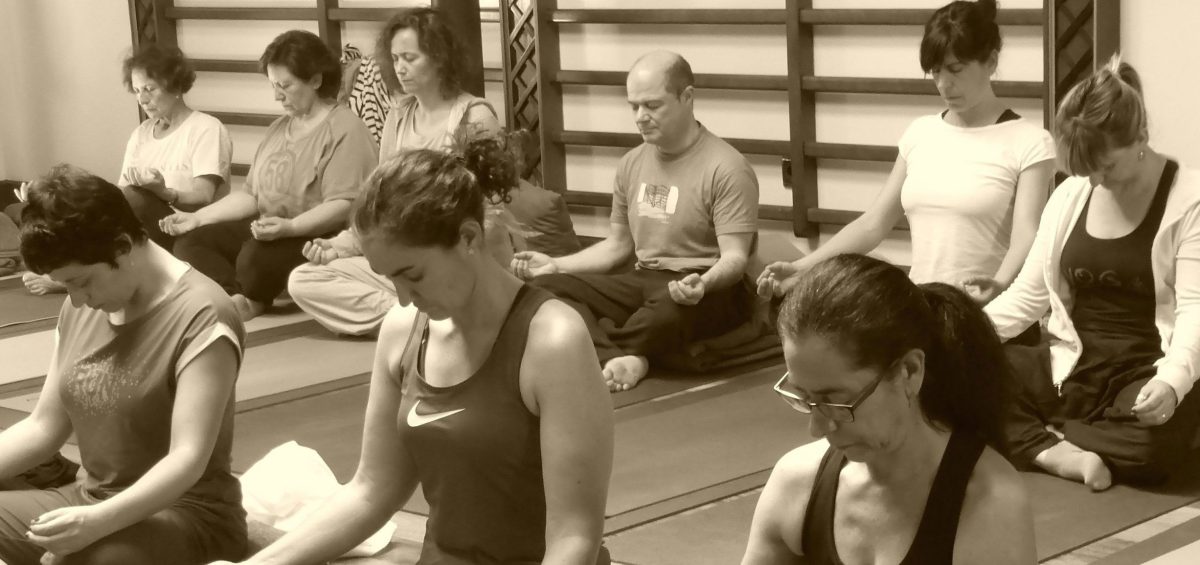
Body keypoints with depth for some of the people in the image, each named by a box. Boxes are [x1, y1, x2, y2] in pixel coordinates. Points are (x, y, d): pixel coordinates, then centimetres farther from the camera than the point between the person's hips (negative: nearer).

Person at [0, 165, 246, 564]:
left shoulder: (202, 317, -17)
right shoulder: (82, 308, 7)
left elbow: (189, 459, -25)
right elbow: (44, 426, 13)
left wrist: (99, 521, -38)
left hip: (188, 515, -8)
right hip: (91, 500, 8)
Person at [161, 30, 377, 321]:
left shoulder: (344, 129, -9)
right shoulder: (279, 128, 20)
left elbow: (343, 206, -20)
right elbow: (250, 194, 19)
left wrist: (289, 226, -33)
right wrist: (196, 217, 7)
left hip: (314, 237, -9)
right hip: (265, 230, 9)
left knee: (257, 256, -37)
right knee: (189, 242, -9)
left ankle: (252, 299, -7)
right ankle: (238, 298, -31)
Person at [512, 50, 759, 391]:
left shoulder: (726, 169, -11)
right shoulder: (632, 164, 12)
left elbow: (735, 258, -16)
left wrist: (702, 283, -38)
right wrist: (556, 264, 6)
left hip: (711, 291, -6)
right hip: (643, 283, 6)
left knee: (669, 306, -42)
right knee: (544, 288, -15)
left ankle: (597, 352, -11)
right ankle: (622, 359, -38)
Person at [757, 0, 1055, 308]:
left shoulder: (1028, 142, -5)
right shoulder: (920, 133, 9)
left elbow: (1027, 236, -15)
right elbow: (873, 223, 9)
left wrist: (999, 286, -36)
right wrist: (802, 268, -2)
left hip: (987, 310, -4)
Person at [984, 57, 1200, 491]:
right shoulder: (1070, 195, 7)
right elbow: (1029, 294, 12)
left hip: (1144, 378, -4)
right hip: (1071, 369, 4)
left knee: (1155, 438, -38)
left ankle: (1035, 436, -13)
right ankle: (1058, 454, -27)